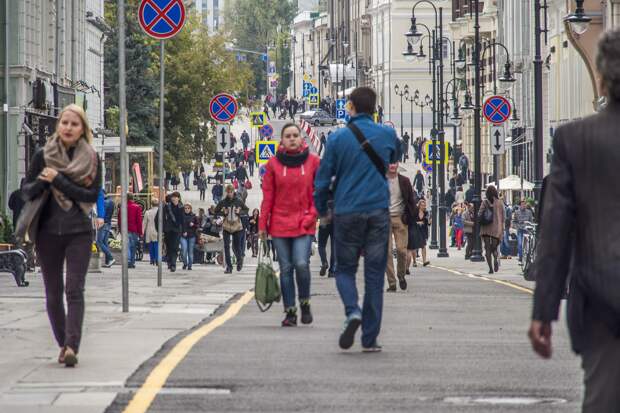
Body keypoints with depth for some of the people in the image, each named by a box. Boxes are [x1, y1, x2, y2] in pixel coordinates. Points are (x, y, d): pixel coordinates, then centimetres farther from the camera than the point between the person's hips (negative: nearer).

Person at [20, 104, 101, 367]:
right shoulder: (42, 156, 3)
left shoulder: (91, 159, 0)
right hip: (48, 233, 2)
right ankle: (63, 344, 17)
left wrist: (58, 180, -16)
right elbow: (27, 191, 4)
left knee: (74, 290, -13)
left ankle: (72, 347, -22)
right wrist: (42, 182, -17)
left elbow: (93, 196, -9)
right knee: (53, 292, 6)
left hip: (79, 233, -2)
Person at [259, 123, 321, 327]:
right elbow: (268, 195, 6)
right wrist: (262, 224, 4)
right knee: (286, 268, 3)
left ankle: (304, 303, 8)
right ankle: (290, 311, 10)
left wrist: (312, 215, -3)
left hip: (304, 224, -1)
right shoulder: (274, 163, 3)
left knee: (301, 264, -15)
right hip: (280, 223, 1)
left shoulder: (313, 161, 2)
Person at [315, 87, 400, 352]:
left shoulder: (338, 138, -3)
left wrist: (321, 210, 15)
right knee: (374, 274, 5)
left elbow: (323, 177, 1)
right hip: (378, 211, 1)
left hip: (346, 213, -1)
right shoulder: (388, 135, 2)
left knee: (345, 269, 12)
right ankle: (370, 338, 3)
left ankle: (353, 312, -16)